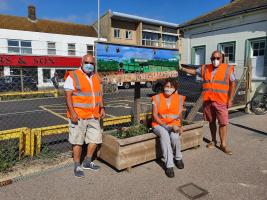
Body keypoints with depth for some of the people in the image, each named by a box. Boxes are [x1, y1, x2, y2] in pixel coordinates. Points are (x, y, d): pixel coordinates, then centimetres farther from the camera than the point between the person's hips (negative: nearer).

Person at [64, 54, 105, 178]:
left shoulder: (96, 77, 15)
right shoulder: (73, 76, -5)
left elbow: (99, 94, 22)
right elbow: (68, 96, -11)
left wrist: (102, 108, 12)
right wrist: (72, 112, -19)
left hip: (93, 116, 7)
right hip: (78, 115, -6)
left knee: (95, 138, 10)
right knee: (77, 141, 2)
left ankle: (87, 162, 28)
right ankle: (77, 166, 17)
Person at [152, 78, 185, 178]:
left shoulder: (179, 98, 5)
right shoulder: (157, 98, -2)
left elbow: (179, 115, 5)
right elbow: (155, 116, -5)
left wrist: (180, 126, -13)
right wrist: (166, 125, -16)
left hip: (174, 124, 1)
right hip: (159, 124, -1)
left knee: (175, 136, -31)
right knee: (164, 134, -34)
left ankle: (178, 158, 0)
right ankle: (169, 165, -27)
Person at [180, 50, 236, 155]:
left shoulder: (228, 69, -1)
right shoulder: (205, 68, 8)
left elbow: (232, 85, 0)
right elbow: (194, 71, 23)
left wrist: (230, 99, -4)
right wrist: (182, 69, 16)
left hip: (221, 101, -3)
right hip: (207, 100, 3)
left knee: (223, 123, -3)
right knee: (211, 122, 13)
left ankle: (223, 144, 7)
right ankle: (213, 141, 27)